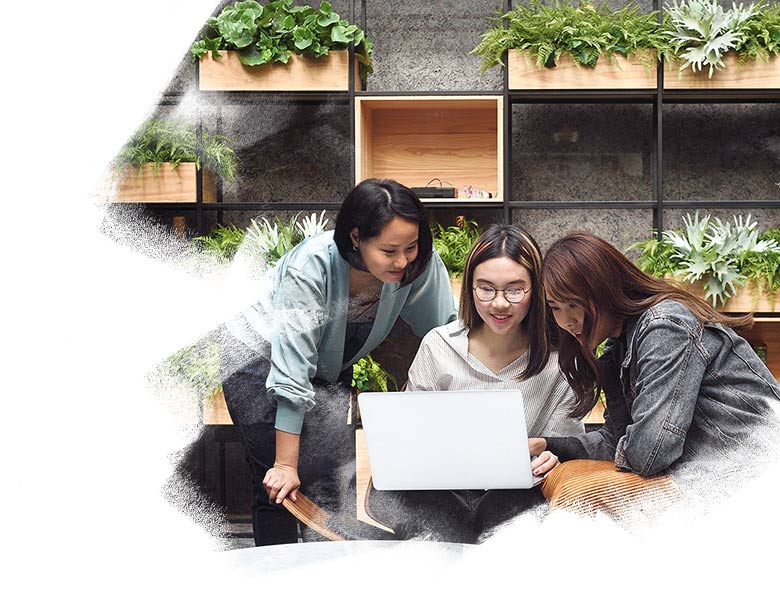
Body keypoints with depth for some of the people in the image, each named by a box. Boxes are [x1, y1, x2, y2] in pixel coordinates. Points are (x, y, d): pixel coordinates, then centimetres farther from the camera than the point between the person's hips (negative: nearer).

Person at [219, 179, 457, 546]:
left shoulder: (419, 261, -23)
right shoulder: (310, 267, -35)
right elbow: (292, 370, -34)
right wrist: (285, 464, -31)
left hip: (331, 370, 4)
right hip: (260, 362, -4)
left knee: (333, 488, -8)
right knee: (277, 491, -10)